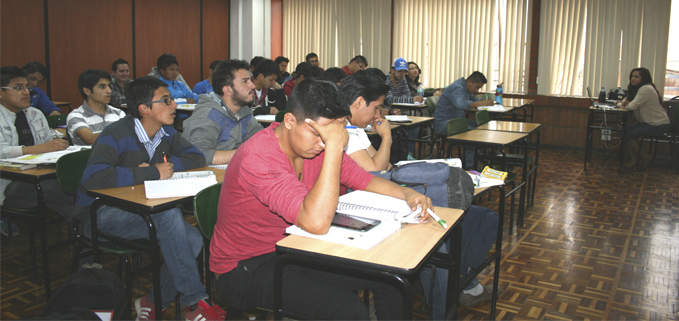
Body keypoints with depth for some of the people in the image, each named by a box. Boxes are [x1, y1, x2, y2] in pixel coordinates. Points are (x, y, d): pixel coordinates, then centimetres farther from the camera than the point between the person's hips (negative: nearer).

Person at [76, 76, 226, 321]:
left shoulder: (166, 134, 4)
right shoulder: (118, 135, -20)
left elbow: (197, 158, 7)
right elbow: (93, 177, -35)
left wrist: (167, 164, -14)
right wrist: (153, 172, -29)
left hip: (139, 209, 7)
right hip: (102, 212, -7)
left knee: (193, 238, -18)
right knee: (169, 214, -33)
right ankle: (194, 301, -23)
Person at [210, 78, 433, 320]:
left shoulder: (317, 144, -4)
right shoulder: (258, 157, -29)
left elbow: (364, 180, 8)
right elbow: (317, 223, -39)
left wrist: (406, 193, -10)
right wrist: (334, 148, -37)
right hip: (245, 269, -7)